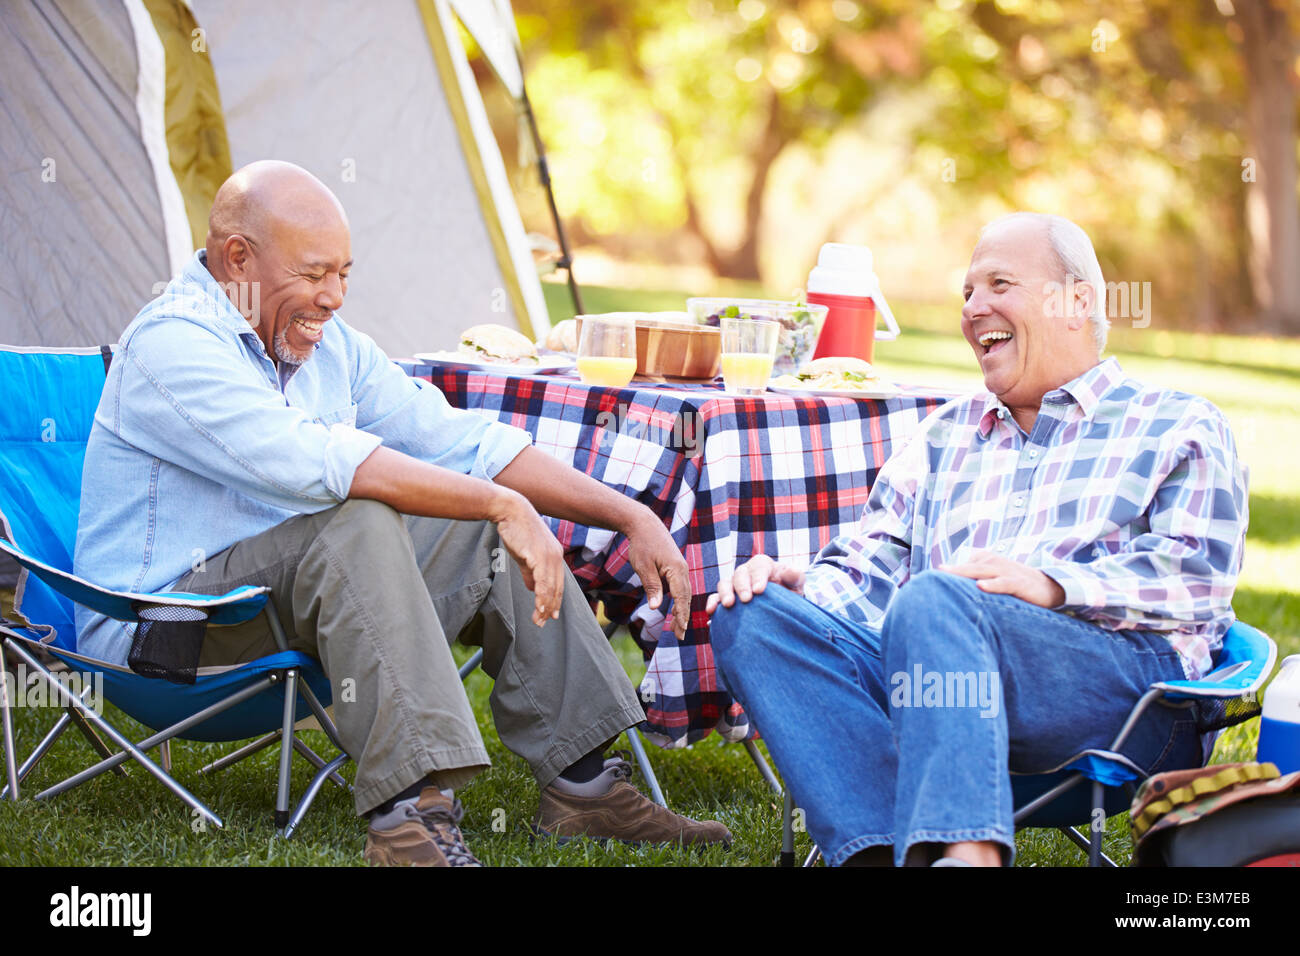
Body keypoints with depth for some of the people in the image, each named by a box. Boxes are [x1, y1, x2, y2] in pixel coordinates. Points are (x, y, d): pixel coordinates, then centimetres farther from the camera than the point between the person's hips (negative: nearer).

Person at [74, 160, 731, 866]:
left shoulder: (327, 344, 8)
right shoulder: (170, 344, -20)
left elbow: (460, 442, 9)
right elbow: (318, 463, -33)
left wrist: (630, 516, 0)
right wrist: (501, 504, -33)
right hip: (157, 631, -9)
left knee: (494, 538, 1)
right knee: (359, 524, -33)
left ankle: (581, 783, -1)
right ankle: (409, 811, -40)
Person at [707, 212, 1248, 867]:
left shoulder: (1178, 427, 17)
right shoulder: (947, 435, 34)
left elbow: (1196, 574, 0)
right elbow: (870, 566, 24)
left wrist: (1052, 585, -16)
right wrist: (797, 585, 0)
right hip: (934, 680, 5)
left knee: (933, 599, -35)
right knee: (749, 618, -20)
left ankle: (965, 850, -51)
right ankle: (882, 850, -39)